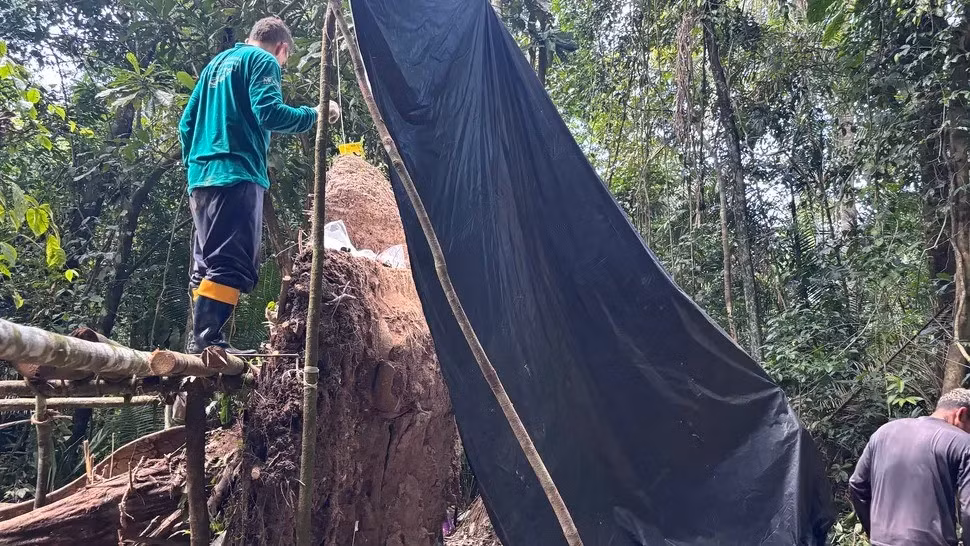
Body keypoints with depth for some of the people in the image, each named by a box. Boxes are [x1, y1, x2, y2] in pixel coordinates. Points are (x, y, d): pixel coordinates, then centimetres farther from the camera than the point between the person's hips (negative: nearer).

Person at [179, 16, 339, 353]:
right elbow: (269, 113, -15)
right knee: (233, 265, -13)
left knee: (207, 263, 11)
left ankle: (201, 341, 13)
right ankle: (206, 341, -19)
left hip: (202, 177, 9)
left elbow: (187, 122, 24)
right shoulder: (264, 62, 1)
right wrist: (314, 114, -3)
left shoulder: (217, 62, 26)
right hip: (236, 175, -9)